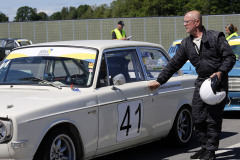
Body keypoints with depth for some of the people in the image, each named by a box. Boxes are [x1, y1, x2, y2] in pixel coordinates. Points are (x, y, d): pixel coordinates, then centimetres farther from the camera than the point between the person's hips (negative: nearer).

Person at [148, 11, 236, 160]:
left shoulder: (216, 37, -6)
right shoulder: (186, 44, 10)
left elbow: (230, 57, -6)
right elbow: (174, 64, 14)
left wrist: (220, 72, -21)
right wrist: (159, 81, 12)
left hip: (218, 81, -6)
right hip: (201, 81, 6)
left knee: (213, 117, -6)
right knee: (197, 117, 2)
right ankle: (205, 147, 14)